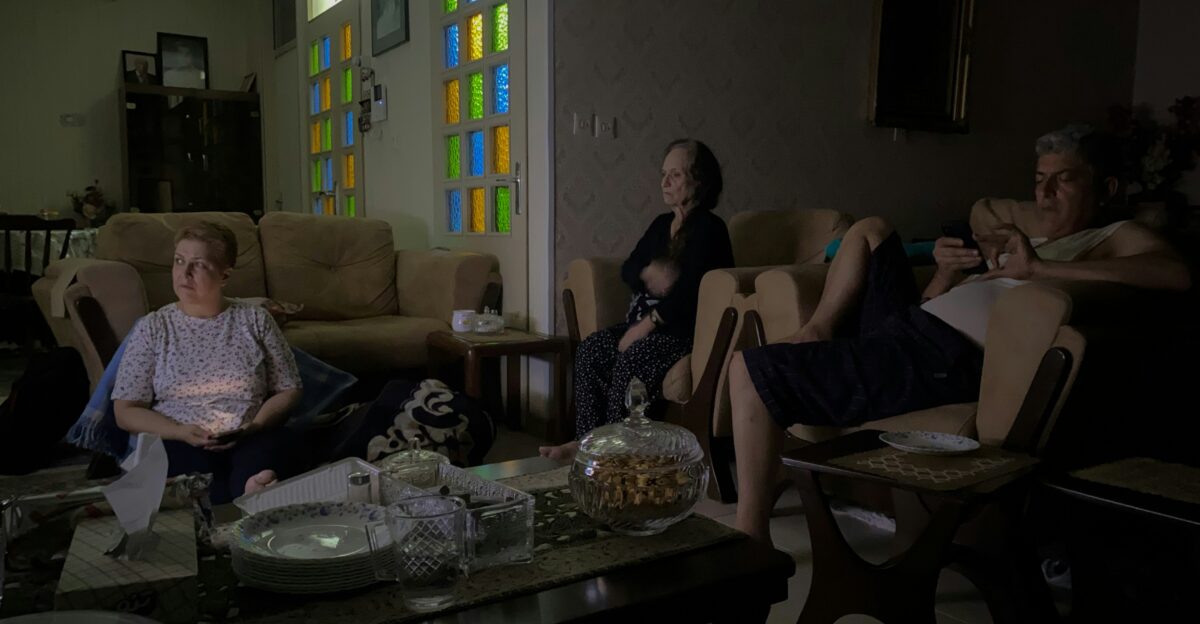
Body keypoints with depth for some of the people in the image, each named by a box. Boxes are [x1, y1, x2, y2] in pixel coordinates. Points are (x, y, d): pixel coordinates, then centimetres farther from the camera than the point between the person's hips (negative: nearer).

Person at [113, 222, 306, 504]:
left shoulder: (255, 320, 11)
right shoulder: (152, 328, 11)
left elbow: (288, 391, 12)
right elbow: (125, 412, 8)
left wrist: (255, 426, -9)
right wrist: (182, 433, -10)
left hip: (252, 441, 0)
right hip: (178, 443, 1)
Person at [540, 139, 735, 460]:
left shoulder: (709, 228, -7)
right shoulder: (661, 224, 19)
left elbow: (691, 289, -19)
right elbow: (627, 269, 13)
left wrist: (648, 324, -22)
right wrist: (649, 273, -11)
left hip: (688, 327, -8)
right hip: (647, 321, 8)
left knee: (632, 357, -31)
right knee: (590, 348, -12)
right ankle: (586, 440, -12)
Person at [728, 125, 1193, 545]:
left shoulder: (1115, 238, 3)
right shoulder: (1023, 229, 25)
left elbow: (1176, 274, -18)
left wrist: (1039, 268, -21)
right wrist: (946, 270, 10)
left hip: (949, 357, -9)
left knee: (749, 370, -19)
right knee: (871, 230, 30)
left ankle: (751, 541, -12)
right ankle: (816, 338, 12)